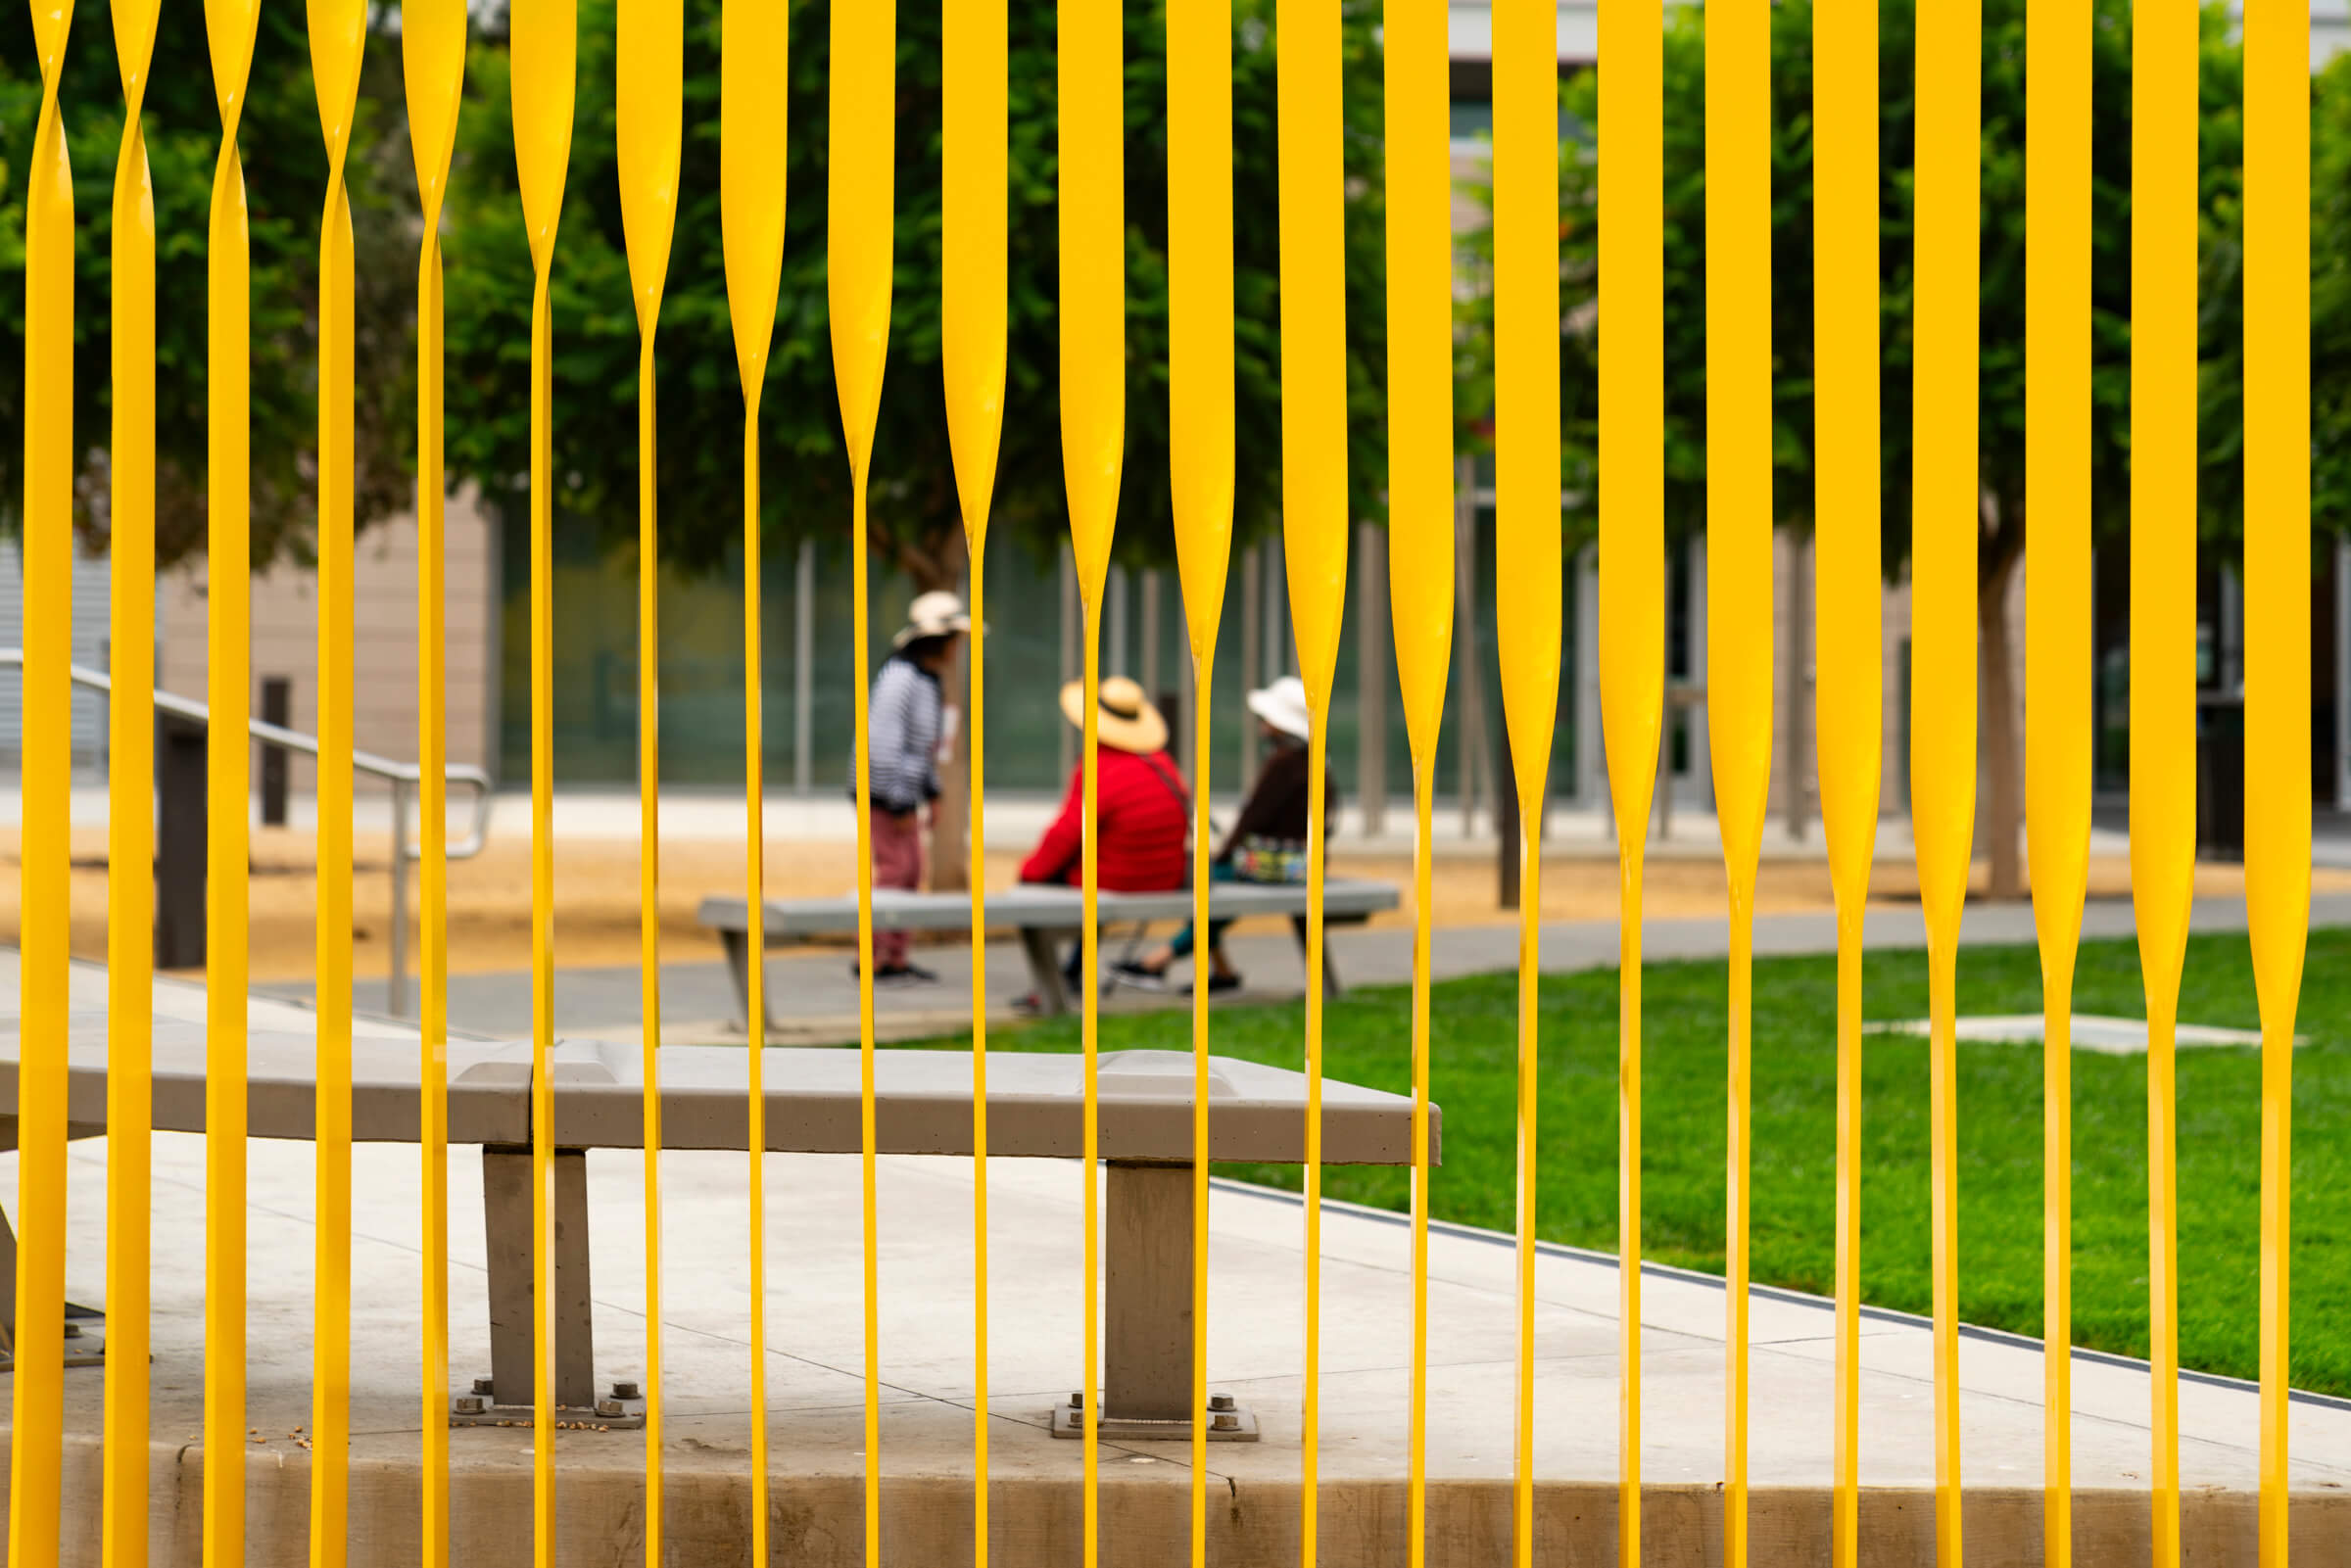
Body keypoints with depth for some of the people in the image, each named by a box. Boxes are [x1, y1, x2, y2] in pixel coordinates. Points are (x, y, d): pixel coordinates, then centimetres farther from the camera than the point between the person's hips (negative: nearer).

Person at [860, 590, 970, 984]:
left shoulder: (925, 678, 12)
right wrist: (902, 805, -25)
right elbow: (883, 741, -25)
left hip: (903, 794, 10)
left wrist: (931, 792, 19)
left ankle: (895, 957, 12)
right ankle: (872, 958, -5)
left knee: (911, 873, 9)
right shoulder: (899, 679, -20)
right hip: (884, 793, -10)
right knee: (893, 871, -10)